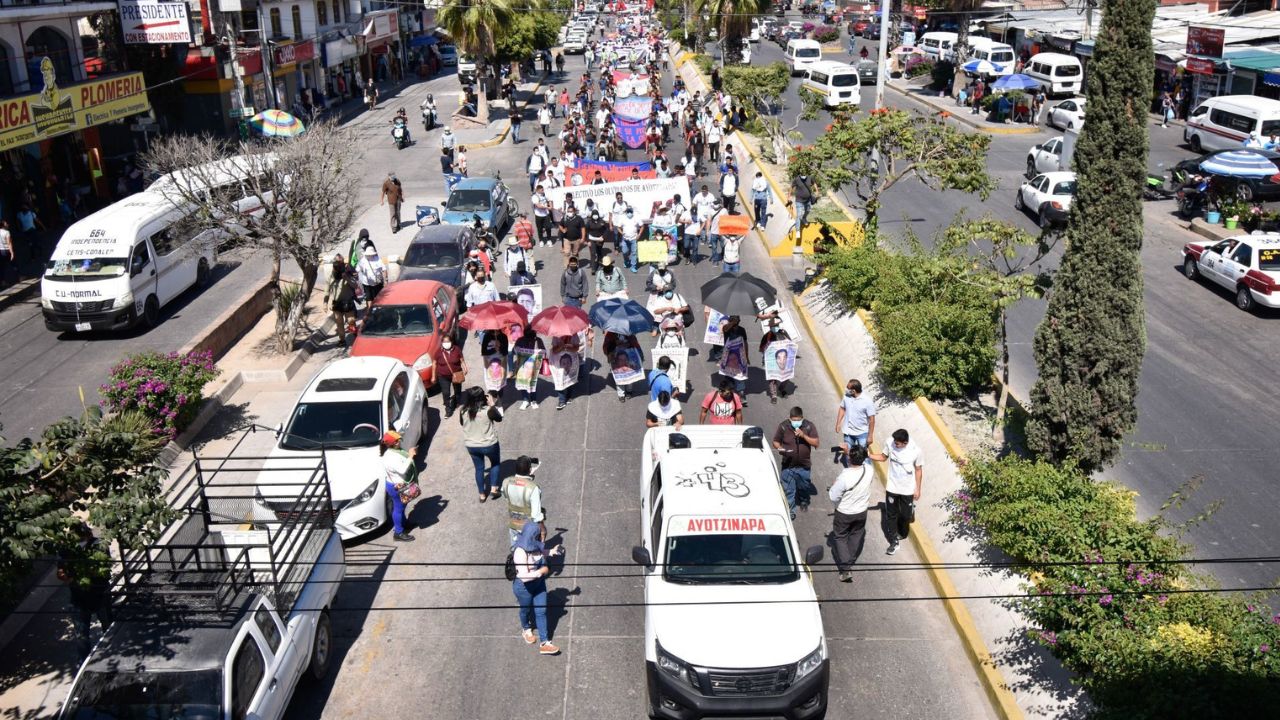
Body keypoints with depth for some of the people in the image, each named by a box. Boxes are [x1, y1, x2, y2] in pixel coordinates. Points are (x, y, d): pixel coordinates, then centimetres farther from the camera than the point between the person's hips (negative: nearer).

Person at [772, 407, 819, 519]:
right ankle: (790, 510, 15)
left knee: (804, 486, 21)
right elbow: (775, 442, -2)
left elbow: (816, 443, -11)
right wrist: (780, 449, -24)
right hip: (788, 464, -2)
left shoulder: (809, 426, -10)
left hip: (804, 464, 2)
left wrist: (804, 436, -25)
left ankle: (804, 501, 50)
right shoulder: (783, 426, -12)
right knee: (788, 489, 1)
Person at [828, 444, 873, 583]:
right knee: (856, 536, 28)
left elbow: (833, 497, -24)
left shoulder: (844, 477, -36)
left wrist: (830, 490, -4)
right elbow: (860, 462, 2)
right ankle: (850, 561, 48)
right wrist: (845, 453, -7)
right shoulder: (869, 470, -22)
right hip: (861, 512, 5)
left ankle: (846, 569, 11)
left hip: (844, 513, -4)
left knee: (840, 537, 17)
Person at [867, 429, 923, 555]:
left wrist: (918, 489, -1)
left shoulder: (916, 451, -24)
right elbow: (883, 457, 1)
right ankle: (894, 542, 24)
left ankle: (902, 534, 47)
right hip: (892, 487, 2)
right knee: (891, 515, 10)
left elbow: (918, 470, -8)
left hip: (908, 489, -2)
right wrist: (869, 455, -15)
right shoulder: (890, 443, -19)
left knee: (905, 515, 17)